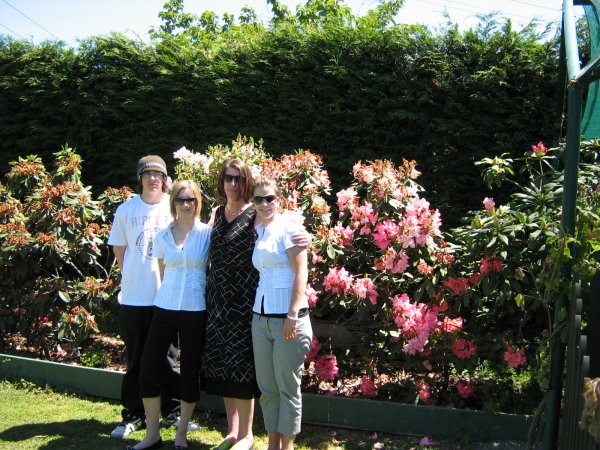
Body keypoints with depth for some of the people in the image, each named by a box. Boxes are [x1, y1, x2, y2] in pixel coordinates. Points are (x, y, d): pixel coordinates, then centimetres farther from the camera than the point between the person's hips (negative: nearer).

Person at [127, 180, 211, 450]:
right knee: (148, 369, 0)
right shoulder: (163, 236, 7)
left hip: (195, 311, -3)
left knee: (190, 371, 5)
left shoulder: (207, 233, -2)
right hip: (164, 308, 3)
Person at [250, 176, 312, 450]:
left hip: (288, 318, -6)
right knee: (266, 387, 10)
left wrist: (293, 315, -19)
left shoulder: (288, 228, -6)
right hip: (261, 317, 6)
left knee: (287, 387, 2)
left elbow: (301, 272, -13)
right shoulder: (258, 232, 14)